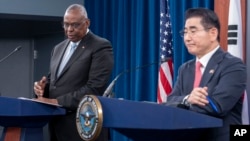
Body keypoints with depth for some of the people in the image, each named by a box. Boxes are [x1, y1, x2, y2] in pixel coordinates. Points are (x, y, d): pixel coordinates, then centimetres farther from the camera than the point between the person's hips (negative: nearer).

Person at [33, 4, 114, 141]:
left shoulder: (101, 47, -8)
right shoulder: (59, 48, 16)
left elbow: (94, 88, -17)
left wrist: (58, 101, -20)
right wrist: (42, 86, -3)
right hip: (57, 123, 7)